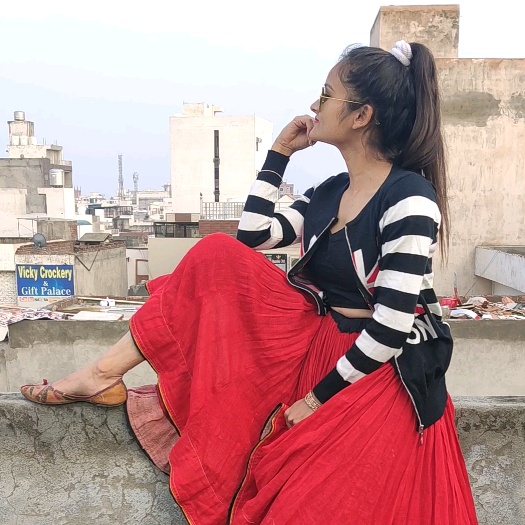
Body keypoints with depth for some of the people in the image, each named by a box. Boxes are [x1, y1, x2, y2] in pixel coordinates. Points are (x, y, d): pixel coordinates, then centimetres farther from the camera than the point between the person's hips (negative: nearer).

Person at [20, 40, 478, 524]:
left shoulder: (409, 198, -17)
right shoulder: (330, 192, 7)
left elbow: (391, 327, -21)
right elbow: (252, 236, 7)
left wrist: (319, 397, -16)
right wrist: (279, 153, 5)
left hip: (378, 374, -6)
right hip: (315, 343, 6)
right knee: (218, 258, -6)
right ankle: (103, 374, -5)